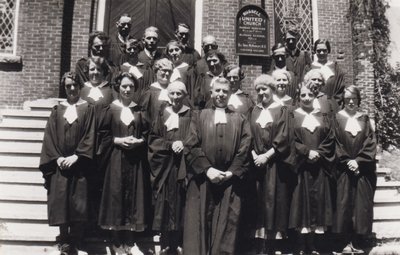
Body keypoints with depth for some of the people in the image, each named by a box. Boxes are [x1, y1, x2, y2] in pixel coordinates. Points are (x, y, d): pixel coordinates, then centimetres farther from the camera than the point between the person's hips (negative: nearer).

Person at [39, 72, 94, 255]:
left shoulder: (88, 109, 3)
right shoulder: (57, 110, 10)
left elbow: (90, 136, -5)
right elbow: (49, 136, 5)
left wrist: (76, 156, -13)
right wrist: (57, 158, -8)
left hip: (80, 165, -2)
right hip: (59, 163, 2)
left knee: (78, 204, -2)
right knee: (61, 203, 2)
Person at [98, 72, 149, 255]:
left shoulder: (139, 110, 7)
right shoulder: (111, 109, 1)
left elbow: (147, 134, 9)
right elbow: (103, 135, 0)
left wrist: (139, 141, -10)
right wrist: (118, 140, -14)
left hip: (136, 160, 2)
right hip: (116, 159, -2)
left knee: (134, 197, 4)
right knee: (116, 197, 1)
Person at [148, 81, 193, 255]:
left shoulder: (191, 115, 3)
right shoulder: (162, 114, 9)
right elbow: (153, 139, 5)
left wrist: (183, 144, -18)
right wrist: (170, 144, -12)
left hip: (184, 165, -1)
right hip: (165, 165, 2)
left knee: (181, 203, 1)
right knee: (166, 204, 3)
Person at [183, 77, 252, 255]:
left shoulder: (240, 120, 12)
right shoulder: (200, 117, 9)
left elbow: (244, 150, 2)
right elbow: (191, 147, -2)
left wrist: (231, 172, -11)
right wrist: (207, 169, -13)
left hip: (229, 180, 1)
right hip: (202, 179, 0)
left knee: (226, 225, 3)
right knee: (199, 223, 1)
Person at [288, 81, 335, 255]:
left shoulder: (322, 116, 12)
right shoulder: (293, 116, 4)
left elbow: (329, 139, 7)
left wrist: (318, 153, -9)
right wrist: (307, 152, -15)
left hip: (319, 166, 3)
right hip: (300, 166, -2)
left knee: (317, 199, 2)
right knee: (302, 200, -3)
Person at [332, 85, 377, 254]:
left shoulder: (364, 119, 9)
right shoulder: (337, 118, 2)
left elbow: (370, 143, 2)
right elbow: (335, 143, -3)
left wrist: (358, 161, -11)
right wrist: (347, 161, -12)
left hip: (363, 169, 2)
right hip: (343, 169, -2)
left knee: (361, 204, 2)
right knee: (344, 204, -3)